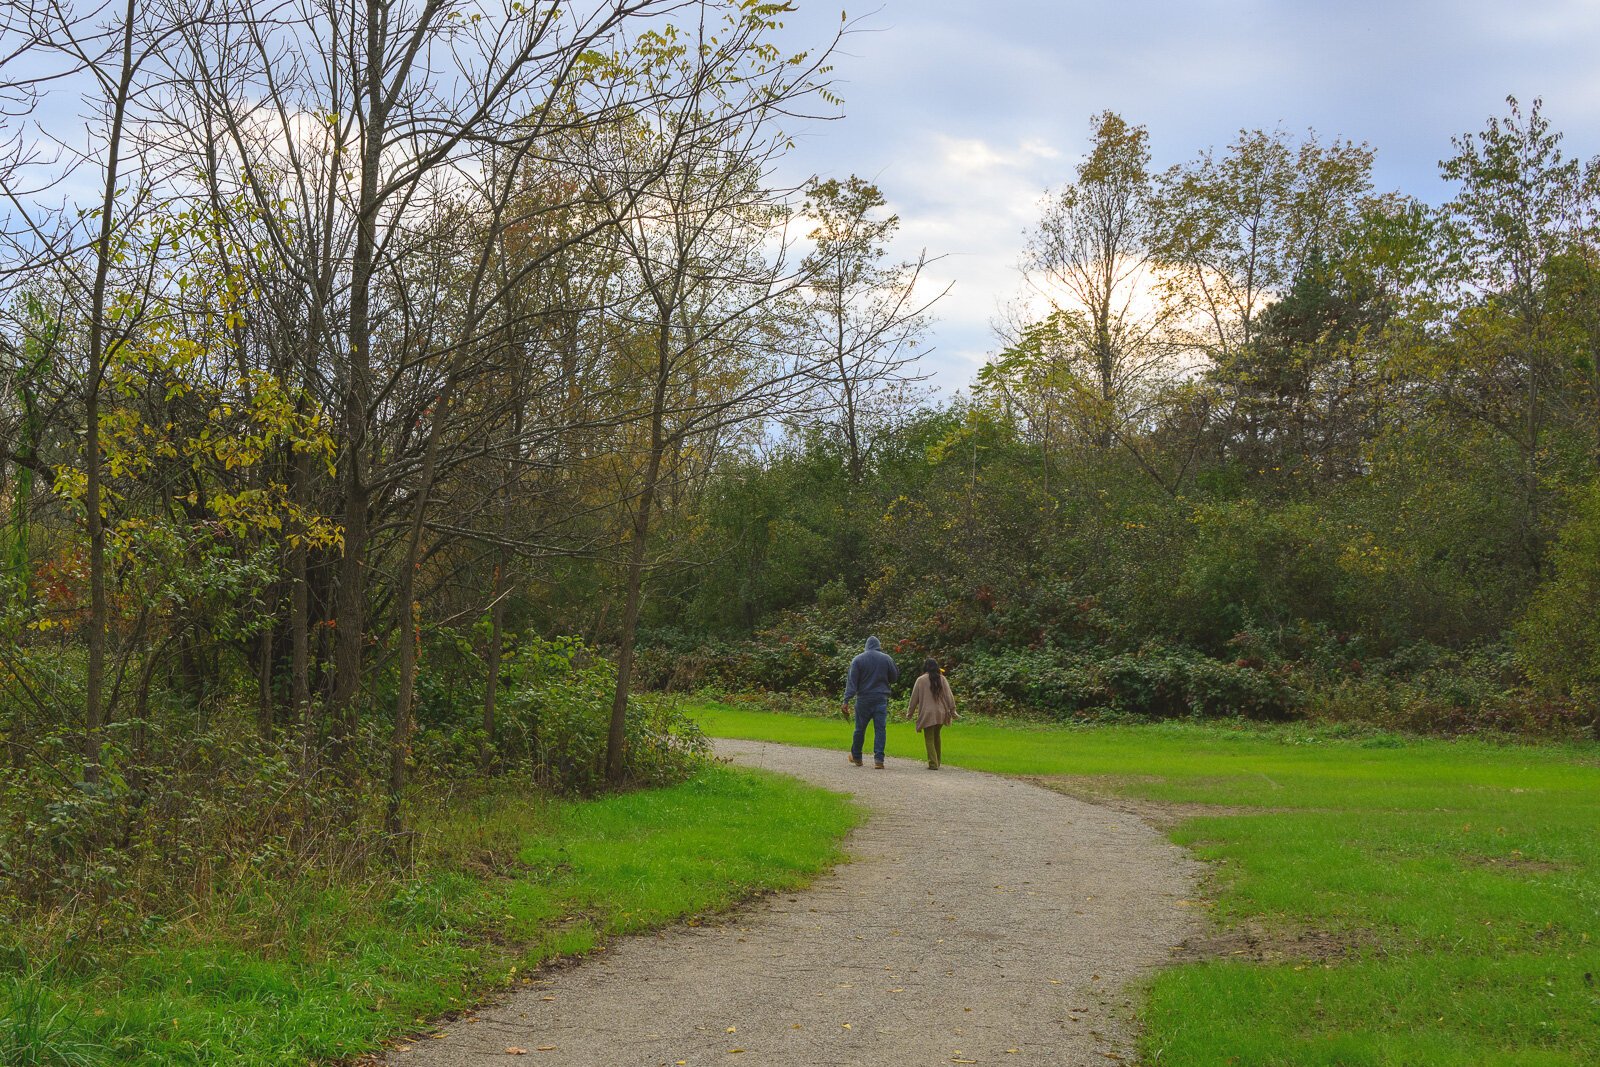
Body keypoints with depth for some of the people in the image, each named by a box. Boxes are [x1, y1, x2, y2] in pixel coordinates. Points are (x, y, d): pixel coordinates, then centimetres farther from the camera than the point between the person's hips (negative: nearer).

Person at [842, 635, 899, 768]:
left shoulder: (858, 660, -1)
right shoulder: (886, 659, 1)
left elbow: (852, 682, -7)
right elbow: (894, 678, 9)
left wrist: (847, 700, -10)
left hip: (863, 699, 0)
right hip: (881, 700, 0)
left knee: (860, 729, 11)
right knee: (880, 729, -1)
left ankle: (856, 757, 24)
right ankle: (878, 760, -9)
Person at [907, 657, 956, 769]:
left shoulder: (921, 680, -3)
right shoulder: (942, 679, 4)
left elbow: (914, 698, 1)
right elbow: (949, 696, 2)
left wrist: (910, 713, 10)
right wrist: (952, 710, 5)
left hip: (927, 714, -4)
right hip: (941, 714, 4)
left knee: (929, 739, 1)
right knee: (936, 737, 19)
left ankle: (933, 763, -6)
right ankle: (938, 761, 25)